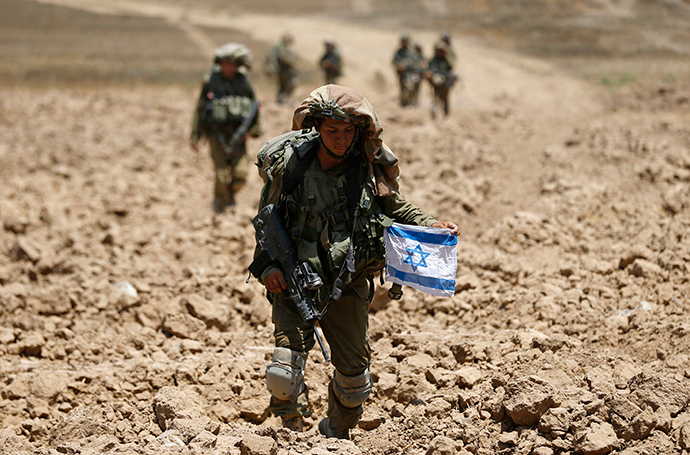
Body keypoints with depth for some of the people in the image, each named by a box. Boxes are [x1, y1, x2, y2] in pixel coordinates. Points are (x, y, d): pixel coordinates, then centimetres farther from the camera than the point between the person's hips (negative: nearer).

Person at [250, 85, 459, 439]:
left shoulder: (372, 167, -7)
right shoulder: (287, 163, -9)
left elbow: (395, 208, 11)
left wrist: (430, 226, -5)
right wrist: (266, 265, -7)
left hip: (348, 283, 2)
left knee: (354, 371, 9)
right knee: (284, 371, -14)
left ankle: (336, 434, 38)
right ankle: (292, 436, 16)